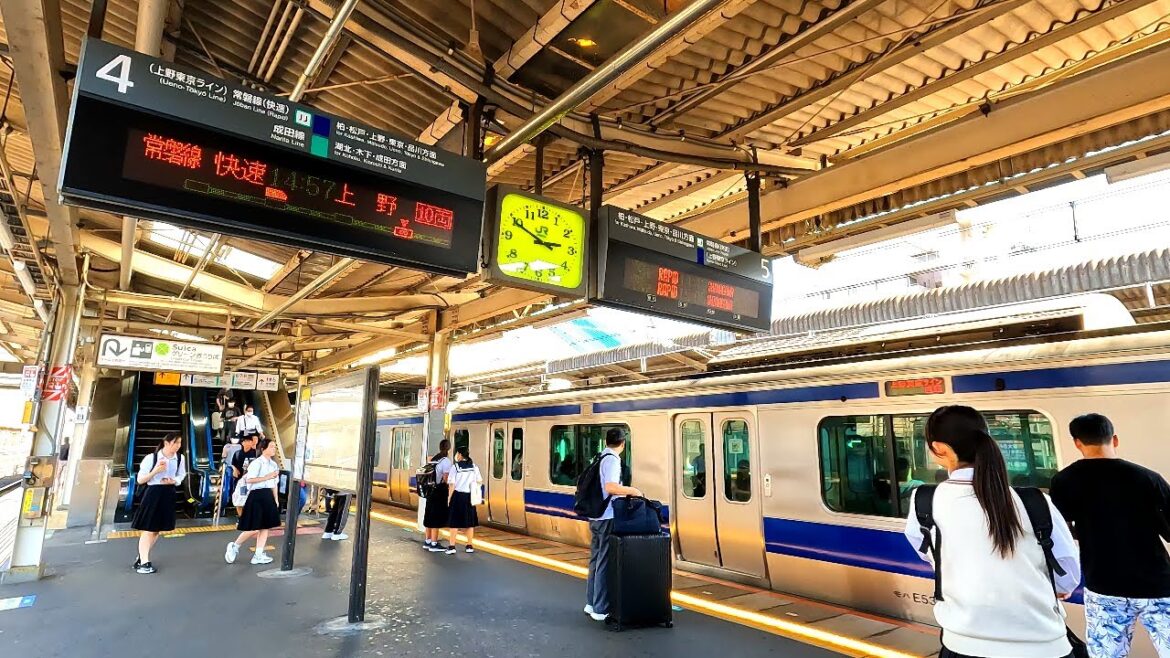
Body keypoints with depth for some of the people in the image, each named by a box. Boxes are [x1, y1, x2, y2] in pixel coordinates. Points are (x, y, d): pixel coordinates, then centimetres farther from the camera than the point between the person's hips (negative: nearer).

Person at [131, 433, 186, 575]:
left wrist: (173, 481, -10)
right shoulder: (151, 458, -14)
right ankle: (144, 562, 6)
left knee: (157, 529, 13)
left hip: (168, 494, 5)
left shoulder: (180, 458, -2)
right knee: (148, 529, -2)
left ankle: (141, 557, 29)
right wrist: (155, 471, -23)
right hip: (153, 493, -5)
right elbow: (140, 480, -8)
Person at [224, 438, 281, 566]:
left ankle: (259, 555, 14)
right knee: (254, 528, -5)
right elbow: (249, 479, -23)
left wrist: (275, 499, 14)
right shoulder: (256, 463, -12)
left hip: (268, 496, 8)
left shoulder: (273, 464, 11)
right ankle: (234, 546, 20)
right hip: (257, 496, -8)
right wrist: (267, 477, -24)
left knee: (265, 526, 7)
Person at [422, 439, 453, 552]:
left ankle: (427, 541, 27)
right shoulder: (446, 460, -13)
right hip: (440, 492, -8)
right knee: (438, 518, -1)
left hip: (431, 490, 8)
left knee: (430, 517, 16)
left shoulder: (433, 459, 11)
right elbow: (446, 478, -17)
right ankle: (434, 544, 3)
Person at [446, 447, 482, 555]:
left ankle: (452, 546, 5)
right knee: (470, 522, 12)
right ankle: (470, 546, 19)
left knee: (454, 522, 5)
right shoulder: (474, 467, 5)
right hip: (469, 496, 4)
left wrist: (449, 498, -3)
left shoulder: (455, 467, -7)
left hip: (458, 496, -4)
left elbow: (452, 485, -9)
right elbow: (479, 481, 5)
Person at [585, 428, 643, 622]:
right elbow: (610, 487, -27)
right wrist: (632, 491, -15)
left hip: (595, 516, 9)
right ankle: (601, 609, 6)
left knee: (596, 559, 17)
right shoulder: (612, 460, -15)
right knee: (605, 562, -1)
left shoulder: (600, 458, 12)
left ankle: (591, 604, 27)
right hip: (607, 518, -9)